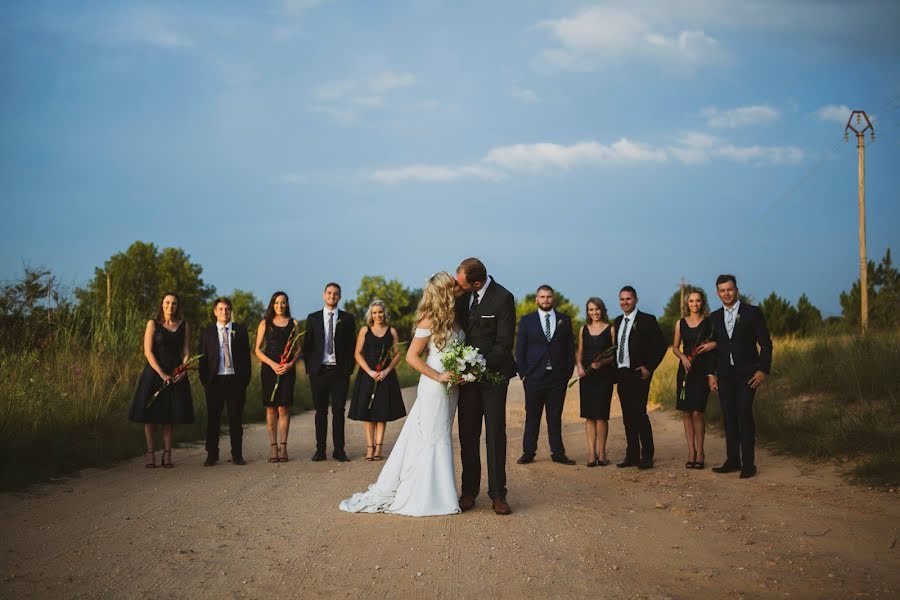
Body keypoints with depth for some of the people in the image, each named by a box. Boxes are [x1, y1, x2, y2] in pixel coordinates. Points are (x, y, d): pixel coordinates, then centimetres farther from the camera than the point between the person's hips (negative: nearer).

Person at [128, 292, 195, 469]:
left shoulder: (184, 325, 9)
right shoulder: (153, 324, -1)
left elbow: (186, 351, 6)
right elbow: (148, 351, -8)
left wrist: (183, 370, -12)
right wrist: (162, 374, -16)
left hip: (176, 375, 2)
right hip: (155, 372, -2)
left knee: (169, 416, 4)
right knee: (150, 415, 0)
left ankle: (167, 454, 9)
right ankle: (150, 453, 7)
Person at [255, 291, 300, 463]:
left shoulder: (294, 324, 9)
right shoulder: (265, 323, 7)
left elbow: (298, 349, 8)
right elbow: (258, 349, 4)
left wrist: (290, 364, -10)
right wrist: (272, 364, -10)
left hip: (287, 370, 0)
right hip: (269, 369, 0)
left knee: (283, 408, -2)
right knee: (271, 408, 0)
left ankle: (283, 446, 3)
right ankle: (273, 446, 4)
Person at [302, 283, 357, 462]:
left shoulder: (347, 319, 6)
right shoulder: (313, 318, 8)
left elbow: (352, 345, 5)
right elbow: (307, 345, 8)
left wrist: (349, 368, -2)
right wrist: (309, 368, 2)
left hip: (340, 371, -1)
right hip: (319, 371, 1)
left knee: (338, 411, 1)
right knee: (320, 411, 5)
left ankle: (339, 450, 6)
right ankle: (320, 450, 10)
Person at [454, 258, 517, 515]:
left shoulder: (503, 298, -14)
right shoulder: (464, 294, 2)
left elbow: (505, 343, -15)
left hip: (493, 373, -5)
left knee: (495, 434, -1)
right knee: (467, 434, 6)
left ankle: (497, 494, 5)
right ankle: (469, 491, 13)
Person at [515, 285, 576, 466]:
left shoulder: (564, 320, 9)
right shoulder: (526, 320, 5)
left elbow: (570, 348, 9)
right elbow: (520, 349, 4)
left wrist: (568, 371, 1)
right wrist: (523, 373, -4)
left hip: (558, 377, 1)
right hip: (534, 376, -1)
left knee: (555, 417, 5)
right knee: (532, 416, 4)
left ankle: (558, 453, 11)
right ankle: (528, 452, 10)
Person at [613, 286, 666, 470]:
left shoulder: (647, 320, -4)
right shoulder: (618, 321, 15)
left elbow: (661, 346, -6)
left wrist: (649, 368, -11)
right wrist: (615, 369, 9)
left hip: (638, 374, -6)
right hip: (622, 374, 6)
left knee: (639, 412, -12)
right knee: (627, 416, 8)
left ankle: (647, 457, -7)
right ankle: (632, 456, 13)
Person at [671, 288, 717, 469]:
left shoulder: (709, 322, 1)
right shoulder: (680, 323, 10)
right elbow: (675, 347, 13)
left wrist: (713, 344, -16)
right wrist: (683, 357, -6)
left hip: (702, 370, -3)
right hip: (685, 369, 3)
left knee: (697, 412, -9)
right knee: (686, 412, 2)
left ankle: (700, 451, 5)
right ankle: (691, 450, 12)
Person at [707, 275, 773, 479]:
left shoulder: (752, 312, -2)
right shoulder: (715, 317, 12)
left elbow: (765, 343, -3)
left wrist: (763, 370, -11)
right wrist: (711, 374, 8)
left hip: (746, 374, -4)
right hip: (724, 375, 5)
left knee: (745, 415, -10)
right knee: (729, 417, 5)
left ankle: (748, 463, -6)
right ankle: (732, 460, 12)